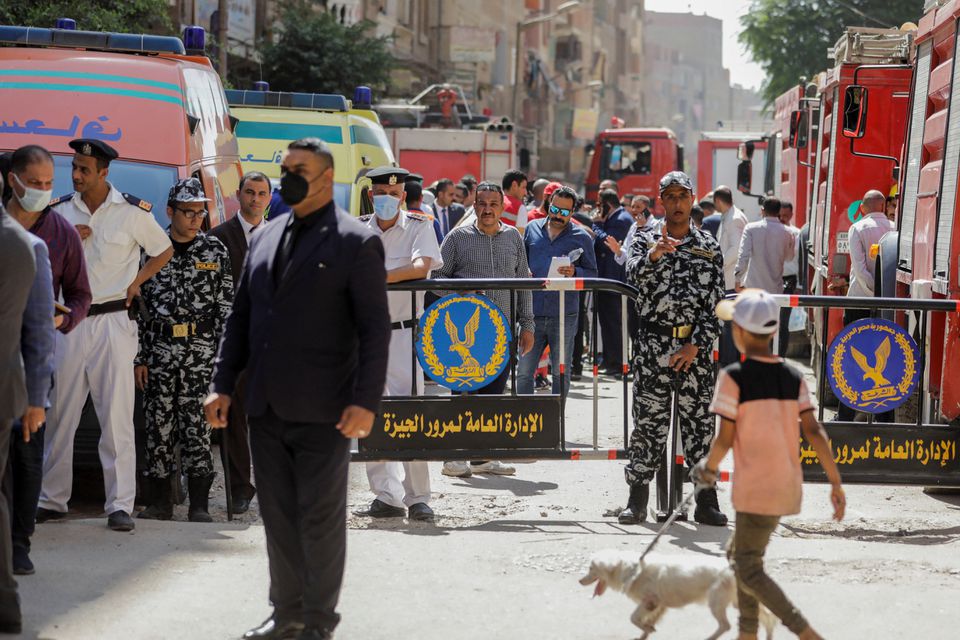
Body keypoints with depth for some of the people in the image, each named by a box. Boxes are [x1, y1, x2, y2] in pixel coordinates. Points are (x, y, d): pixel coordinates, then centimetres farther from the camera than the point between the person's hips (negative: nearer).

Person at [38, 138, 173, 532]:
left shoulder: (132, 212, -2)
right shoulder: (60, 211, 7)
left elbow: (164, 251, 12)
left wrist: (135, 282, 1)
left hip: (113, 320, -3)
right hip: (69, 321, 3)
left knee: (117, 416, -4)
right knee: (60, 414, 5)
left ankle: (120, 505, -1)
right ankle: (51, 500, 13)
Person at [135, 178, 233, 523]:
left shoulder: (216, 251, 5)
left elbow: (226, 306, 5)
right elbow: (138, 306, 8)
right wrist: (139, 357, 3)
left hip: (201, 350, -1)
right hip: (159, 349, 1)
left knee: (196, 425, -3)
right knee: (158, 424, 3)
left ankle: (199, 504, 3)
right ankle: (160, 501, 12)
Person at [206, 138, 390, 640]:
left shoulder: (356, 243, -5)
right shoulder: (264, 240, 13)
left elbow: (375, 329, -9)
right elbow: (240, 318, 16)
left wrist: (366, 401, -16)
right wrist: (223, 384, 8)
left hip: (322, 411, -6)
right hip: (266, 409, 6)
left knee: (320, 517, 2)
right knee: (278, 515, 11)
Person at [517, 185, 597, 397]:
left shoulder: (581, 238, 4)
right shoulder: (533, 229, 11)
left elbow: (593, 274, 4)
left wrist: (575, 274, -15)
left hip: (564, 315, -2)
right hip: (533, 313, 2)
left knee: (561, 372, 6)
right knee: (524, 370, 2)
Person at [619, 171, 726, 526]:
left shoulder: (709, 247, 7)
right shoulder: (646, 242, 8)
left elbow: (715, 304, 3)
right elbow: (633, 275, -13)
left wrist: (696, 346, -7)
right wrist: (653, 255, -33)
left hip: (695, 347, 0)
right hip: (653, 345, 0)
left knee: (699, 422, 1)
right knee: (648, 422, 1)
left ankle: (706, 501, 4)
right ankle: (638, 500, 7)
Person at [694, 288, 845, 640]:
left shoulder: (733, 377, -11)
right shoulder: (794, 377, 4)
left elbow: (725, 439, -11)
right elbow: (814, 432, -2)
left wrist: (707, 469, 8)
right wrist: (836, 484, 0)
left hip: (755, 488, -7)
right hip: (789, 485, 7)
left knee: (749, 572, -1)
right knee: (739, 555, 22)